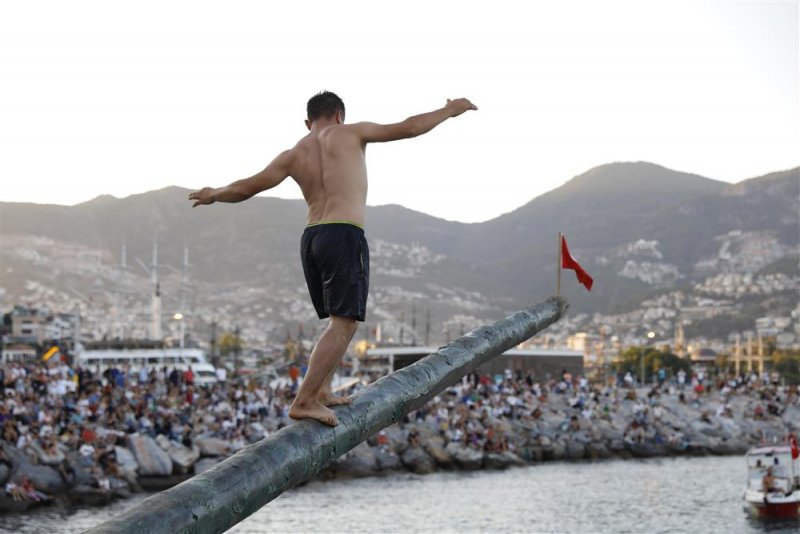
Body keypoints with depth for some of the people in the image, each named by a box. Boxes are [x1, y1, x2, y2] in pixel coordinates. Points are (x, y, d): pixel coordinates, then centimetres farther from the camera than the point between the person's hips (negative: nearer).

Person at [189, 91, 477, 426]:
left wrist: (213, 195, 35)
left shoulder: (294, 154, 15)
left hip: (311, 239, 6)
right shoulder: (351, 133, 6)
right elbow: (409, 128, 9)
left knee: (339, 321, 21)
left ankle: (321, 391, 14)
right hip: (345, 236, -6)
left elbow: (247, 187, 16)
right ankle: (303, 402, -18)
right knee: (344, 324, -9)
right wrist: (449, 111, 22)